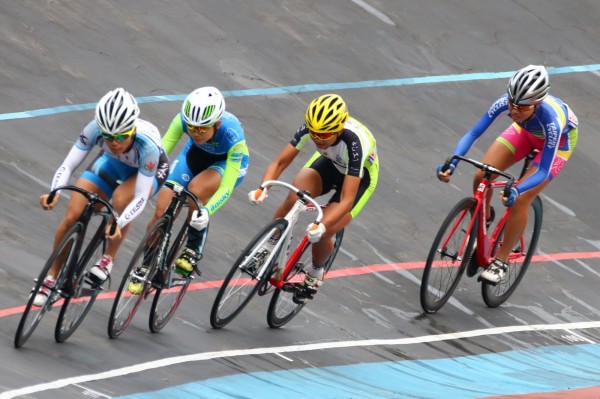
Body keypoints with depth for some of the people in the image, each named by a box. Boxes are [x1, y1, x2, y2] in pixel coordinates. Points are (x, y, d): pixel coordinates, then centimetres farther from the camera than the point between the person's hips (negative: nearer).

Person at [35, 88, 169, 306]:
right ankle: (52, 276, 7)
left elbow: (141, 197, -39)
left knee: (121, 198, -36)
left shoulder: (148, 143, -41)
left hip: (148, 171, -3)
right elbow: (68, 165, -28)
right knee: (72, 216, -13)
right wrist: (54, 193, -47)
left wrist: (119, 223, -54)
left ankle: (109, 258, -13)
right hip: (112, 163, 3)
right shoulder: (95, 129, -34)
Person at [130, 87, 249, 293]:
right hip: (196, 155, 3)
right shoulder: (184, 120, -32)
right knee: (161, 210, -10)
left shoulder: (233, 134, -39)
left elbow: (226, 187, -38)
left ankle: (193, 250, -15)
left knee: (196, 188, -35)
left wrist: (206, 211, -54)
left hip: (230, 162, -3)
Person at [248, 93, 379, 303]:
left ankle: (315, 272, 16)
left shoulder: (354, 142, -41)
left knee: (321, 235, -16)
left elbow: (346, 201, -42)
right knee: (294, 198, -27)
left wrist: (322, 226, -56)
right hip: (330, 163, 4)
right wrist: (262, 189, -42)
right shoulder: (311, 127, -30)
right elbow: (280, 162, -23)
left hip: (360, 175, -4)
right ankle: (269, 245, -5)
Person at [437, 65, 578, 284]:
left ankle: (501, 261, 1)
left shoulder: (551, 119, -43)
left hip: (558, 140, -4)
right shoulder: (506, 103, -35)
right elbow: (473, 133, -31)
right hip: (526, 131, 4)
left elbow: (543, 171, -39)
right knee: (481, 177, -13)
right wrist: (451, 163, -47)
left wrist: (516, 190, -57)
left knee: (520, 200, -17)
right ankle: (484, 219, 18)